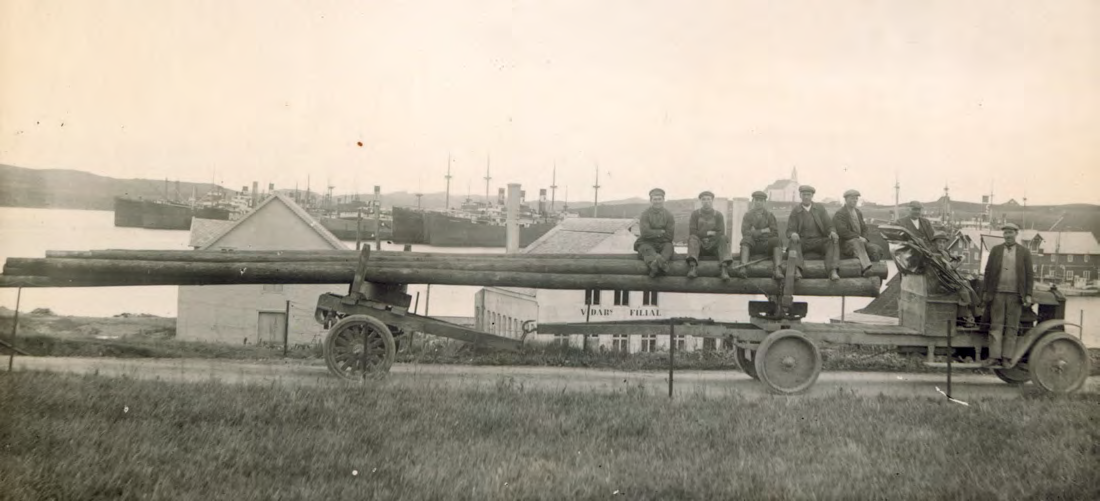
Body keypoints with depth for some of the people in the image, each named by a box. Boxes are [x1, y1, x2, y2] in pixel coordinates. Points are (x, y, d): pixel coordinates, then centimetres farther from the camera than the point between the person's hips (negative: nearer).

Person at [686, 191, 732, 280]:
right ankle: (693, 267, -52)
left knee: (724, 239, -27)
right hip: (699, 245, 0)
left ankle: (724, 267, -48)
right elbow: (692, 232, -4)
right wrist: (708, 233, -5)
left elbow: (720, 233, -3)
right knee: (693, 238, -30)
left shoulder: (718, 215, 8)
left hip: (713, 246, 1)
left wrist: (708, 239, -14)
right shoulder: (695, 214, 7)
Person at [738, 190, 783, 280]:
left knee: (776, 240, -30)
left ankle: (778, 270, -49)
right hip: (752, 246, 0)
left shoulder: (770, 215, 9)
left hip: (767, 245, 0)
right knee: (746, 238, -32)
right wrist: (762, 231, -10)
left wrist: (756, 233, -7)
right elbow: (745, 232, -7)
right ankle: (743, 268, -53)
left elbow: (775, 233, -3)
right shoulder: (748, 215, 8)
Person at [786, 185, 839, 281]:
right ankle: (797, 270, -53)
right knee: (794, 242, -34)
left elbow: (829, 226, 3)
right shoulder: (795, 211, 3)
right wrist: (793, 234, -28)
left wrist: (832, 233, -23)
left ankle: (833, 272, -44)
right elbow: (790, 231, -2)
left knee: (832, 242, -29)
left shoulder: (820, 209, 7)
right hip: (802, 242, -1)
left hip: (820, 242, 1)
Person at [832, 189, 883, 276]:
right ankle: (866, 269, -59)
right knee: (857, 243, -40)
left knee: (877, 250, -18)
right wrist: (858, 237, -20)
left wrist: (864, 238, -2)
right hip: (845, 244, -7)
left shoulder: (858, 213, 18)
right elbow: (842, 231, -17)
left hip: (860, 241, 7)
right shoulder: (839, 214, -6)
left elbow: (864, 229, 20)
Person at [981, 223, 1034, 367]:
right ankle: (994, 356, 1)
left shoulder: (1024, 252, 6)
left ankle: (1007, 358, 6)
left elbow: (1029, 274, 4)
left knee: (1012, 327, 3)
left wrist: (1028, 295, -3)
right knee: (996, 325, 0)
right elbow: (988, 271, 9)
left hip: (1015, 295, -1)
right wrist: (986, 291, 4)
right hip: (998, 293, 1)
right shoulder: (995, 250, 9)